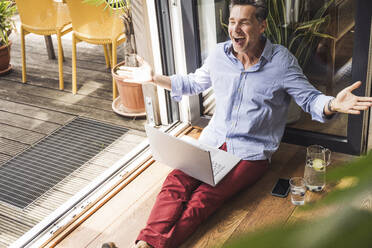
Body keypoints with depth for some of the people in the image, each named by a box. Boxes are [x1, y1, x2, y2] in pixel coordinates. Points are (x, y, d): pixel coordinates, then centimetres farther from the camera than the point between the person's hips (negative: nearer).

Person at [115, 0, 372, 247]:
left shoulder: (282, 61, -4)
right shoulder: (219, 54, 8)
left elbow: (310, 98, -1)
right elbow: (193, 83, 24)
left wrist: (333, 104, -25)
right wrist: (154, 78, 17)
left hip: (252, 152, -4)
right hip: (213, 141, 4)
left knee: (204, 197, -28)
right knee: (176, 181, -24)